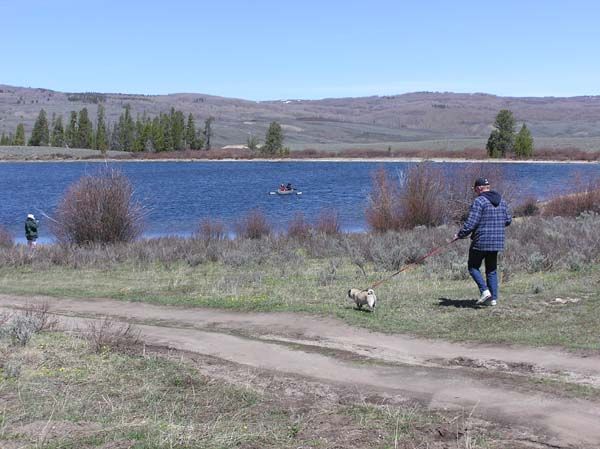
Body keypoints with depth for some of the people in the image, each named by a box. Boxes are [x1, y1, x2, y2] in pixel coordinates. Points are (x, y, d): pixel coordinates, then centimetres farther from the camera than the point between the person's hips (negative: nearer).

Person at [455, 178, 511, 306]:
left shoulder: (479, 201, -13)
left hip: (481, 241, -7)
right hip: (497, 242, 7)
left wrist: (460, 235, -5)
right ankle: (493, 298, 12)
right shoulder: (501, 201, 10)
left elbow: (471, 223, -18)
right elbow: (508, 220, 16)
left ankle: (485, 291, -7)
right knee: (492, 270, 15)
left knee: (473, 267, 9)